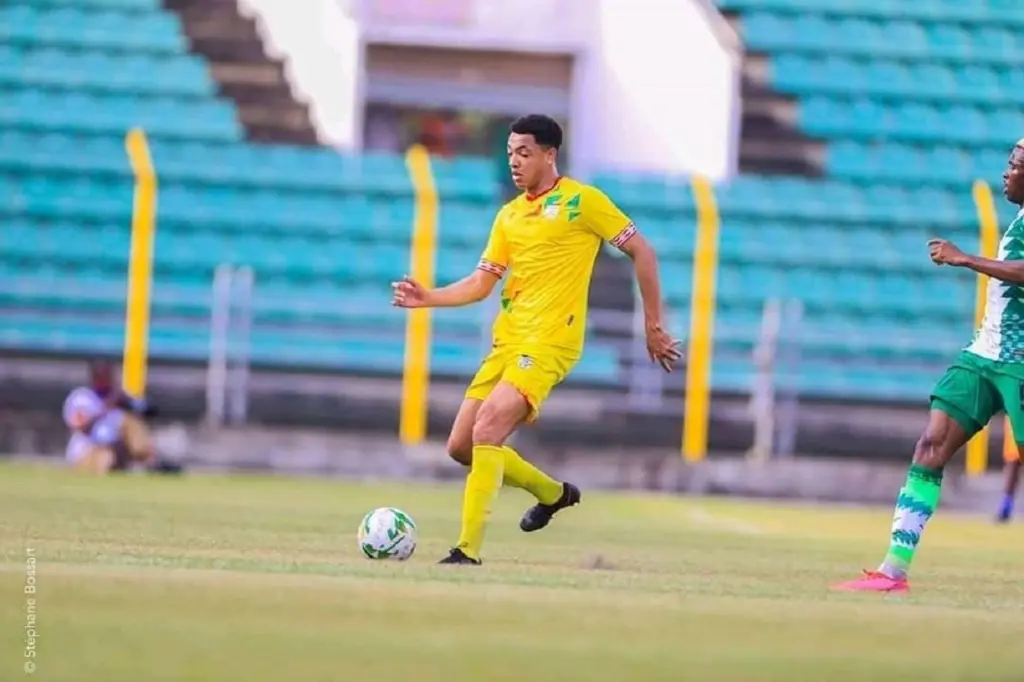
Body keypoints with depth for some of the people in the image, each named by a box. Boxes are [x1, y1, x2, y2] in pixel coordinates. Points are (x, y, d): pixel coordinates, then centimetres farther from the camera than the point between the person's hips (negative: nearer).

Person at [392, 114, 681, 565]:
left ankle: (468, 550, -21)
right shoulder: (509, 216, 15)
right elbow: (480, 284, 16)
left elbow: (641, 252, -1)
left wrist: (654, 327, -2)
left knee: (486, 431, -24)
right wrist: (428, 298, -1)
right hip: (507, 340, 8)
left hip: (549, 341, -8)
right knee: (461, 447, 6)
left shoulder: (581, 201, -4)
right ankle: (553, 493, 29)